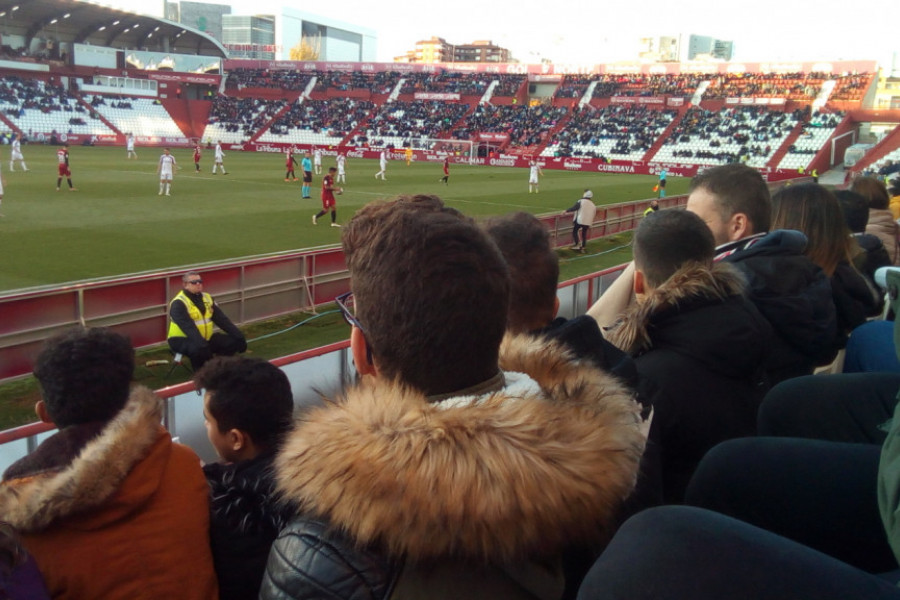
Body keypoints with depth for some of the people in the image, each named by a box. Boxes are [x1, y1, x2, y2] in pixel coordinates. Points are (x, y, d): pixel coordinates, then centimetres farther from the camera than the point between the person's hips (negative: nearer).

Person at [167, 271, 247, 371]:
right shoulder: (178, 304, -16)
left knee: (233, 341, -5)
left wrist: (239, 336, -7)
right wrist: (203, 345, -43)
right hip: (182, 340, -7)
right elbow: (188, 328, -30)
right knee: (199, 349, -38)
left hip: (206, 338, 7)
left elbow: (222, 319, 4)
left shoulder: (206, 298, 7)